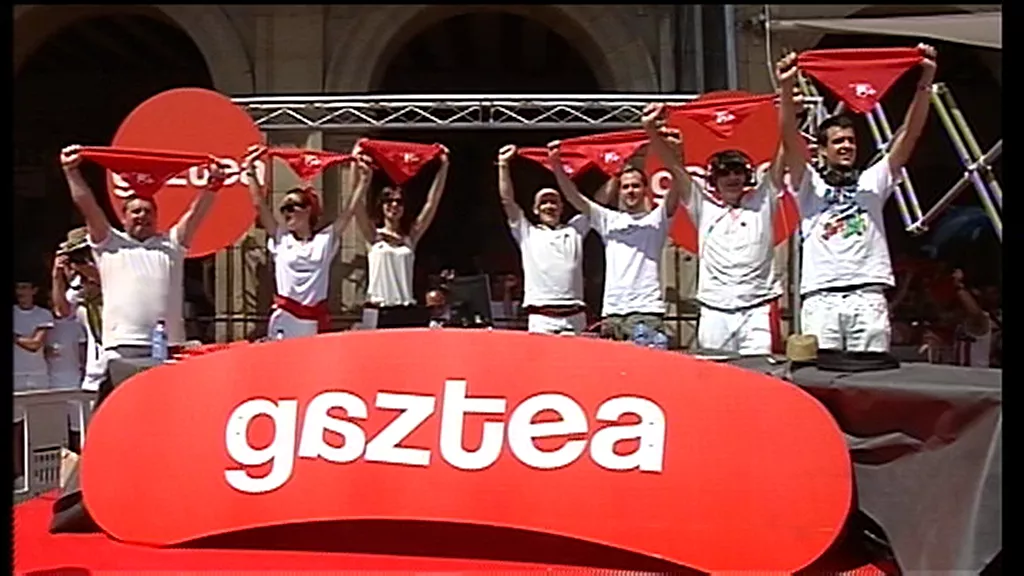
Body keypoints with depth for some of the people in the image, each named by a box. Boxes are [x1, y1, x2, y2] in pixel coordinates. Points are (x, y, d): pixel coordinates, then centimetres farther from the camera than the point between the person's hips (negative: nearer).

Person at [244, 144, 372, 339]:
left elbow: (349, 211, 3)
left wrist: (363, 182, -3)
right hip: (284, 322, 0)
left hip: (315, 322, 0)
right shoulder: (281, 240, 8)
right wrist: (251, 171, 1)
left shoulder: (325, 240, 7)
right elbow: (260, 205, 5)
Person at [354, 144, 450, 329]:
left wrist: (443, 166, 4)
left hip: (405, 310, 2)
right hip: (376, 310, -2)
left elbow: (432, 203, 8)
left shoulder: (410, 236, 12)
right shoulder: (374, 236, 7)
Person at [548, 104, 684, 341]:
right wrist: (556, 164, -2)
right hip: (611, 312, 4)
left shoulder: (657, 219, 7)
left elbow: (678, 177, -7)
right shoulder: (608, 220, 19)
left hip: (647, 312, -4)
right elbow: (573, 196, 15)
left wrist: (651, 130, -18)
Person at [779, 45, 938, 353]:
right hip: (821, 298, -2)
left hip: (868, 295, 2)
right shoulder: (811, 186, 15)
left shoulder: (873, 181, 20)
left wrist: (925, 82, 0)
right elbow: (791, 140, -1)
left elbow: (909, 135, 11)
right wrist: (786, 89, -14)